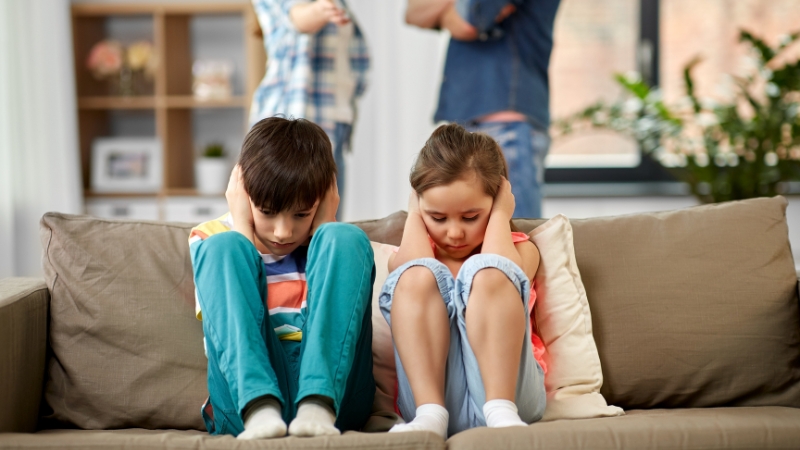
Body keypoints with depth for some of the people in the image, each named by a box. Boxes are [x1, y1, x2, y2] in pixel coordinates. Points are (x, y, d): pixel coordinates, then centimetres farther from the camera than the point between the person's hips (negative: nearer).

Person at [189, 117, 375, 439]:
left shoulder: (324, 240, 18)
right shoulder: (210, 238, 14)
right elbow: (228, 313, -4)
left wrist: (324, 225, 3)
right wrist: (241, 226, 2)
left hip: (332, 393, 1)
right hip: (244, 403, -1)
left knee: (344, 238, -13)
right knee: (224, 247, -14)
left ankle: (317, 408, -32)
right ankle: (260, 410, -36)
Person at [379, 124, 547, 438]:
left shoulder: (518, 248, 19)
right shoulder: (407, 256, 21)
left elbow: (506, 278, -7)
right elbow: (413, 274, -6)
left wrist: (500, 216, 7)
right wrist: (414, 216, 10)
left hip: (505, 387, -1)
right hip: (429, 393, 1)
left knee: (484, 270, -23)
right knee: (417, 275, -20)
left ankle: (502, 411, -36)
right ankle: (430, 413, -35)